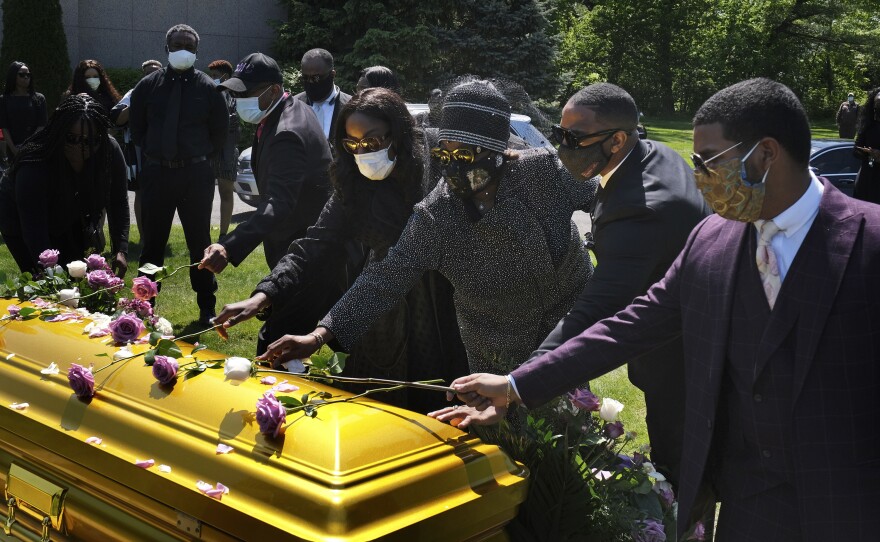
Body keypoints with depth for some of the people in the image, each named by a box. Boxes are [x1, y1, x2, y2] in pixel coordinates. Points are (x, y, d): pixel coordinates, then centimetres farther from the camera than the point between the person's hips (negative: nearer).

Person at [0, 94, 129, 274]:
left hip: (70, 222, 5)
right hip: (21, 224, -4)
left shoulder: (110, 150, -25)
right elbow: (34, 233, -39)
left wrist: (121, 250, -24)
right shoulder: (34, 165, -38)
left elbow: (118, 202, -14)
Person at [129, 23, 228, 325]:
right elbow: (136, 128, 15)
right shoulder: (148, 86, 4)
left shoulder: (208, 88, 0)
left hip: (196, 175, -1)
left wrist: (201, 158, 6)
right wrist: (154, 154, 9)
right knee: (152, 242, 8)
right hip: (157, 173, 2)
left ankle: (207, 307, 13)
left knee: (200, 242, 4)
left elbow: (220, 131, 9)